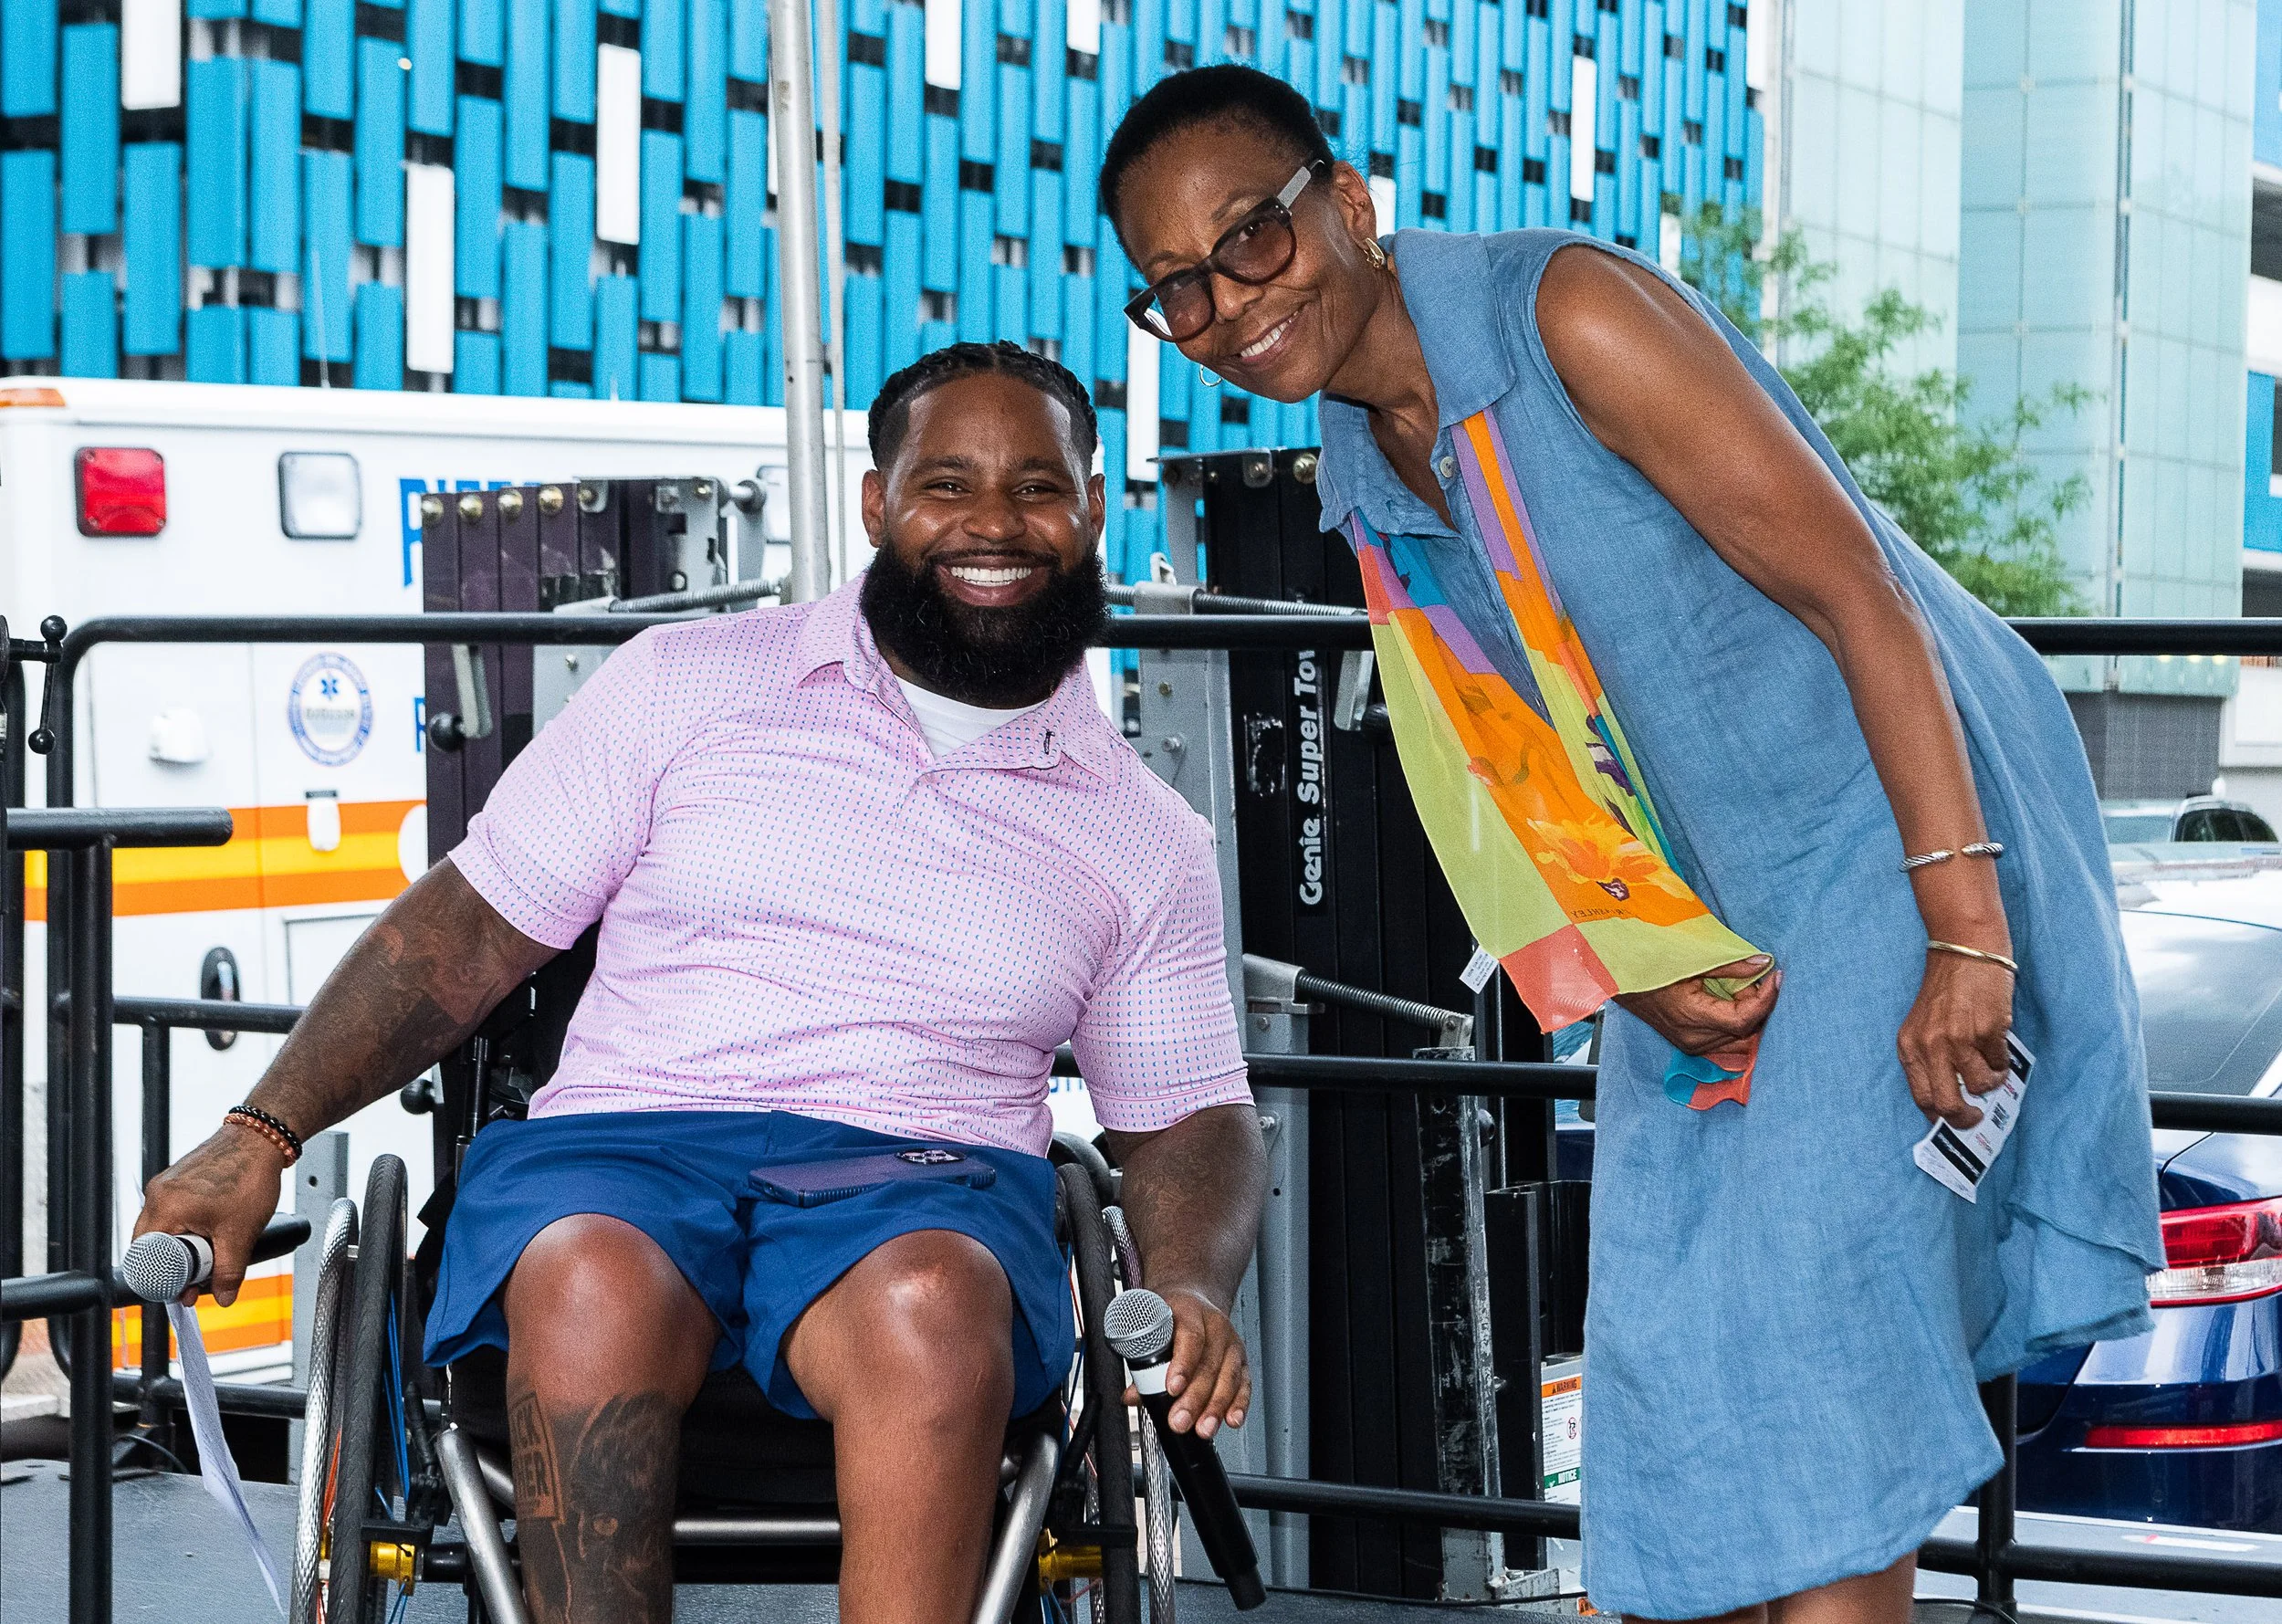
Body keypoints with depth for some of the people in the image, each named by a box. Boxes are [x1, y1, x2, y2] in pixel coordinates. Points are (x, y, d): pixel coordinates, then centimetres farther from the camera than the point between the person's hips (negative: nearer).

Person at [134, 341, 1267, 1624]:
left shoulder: (1147, 838, 17)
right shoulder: (689, 683, 13)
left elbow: (1190, 1122, 18)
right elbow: (473, 926, 12)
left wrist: (1194, 1291, -5)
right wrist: (261, 1135, 2)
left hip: (923, 1191, 0)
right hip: (622, 1150, 0)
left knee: (930, 1302, -38)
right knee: (596, 1280, -38)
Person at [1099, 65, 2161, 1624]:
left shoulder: (1569, 312, -18)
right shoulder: (1366, 480, 6)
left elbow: (1862, 599, -20)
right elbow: (1522, 754, 11)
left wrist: (1964, 935, -25)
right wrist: (1640, 964, -8)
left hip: (1898, 826, -8)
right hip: (1704, 911, 8)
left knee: (1811, 1298, -15)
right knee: (1676, 1328, 8)